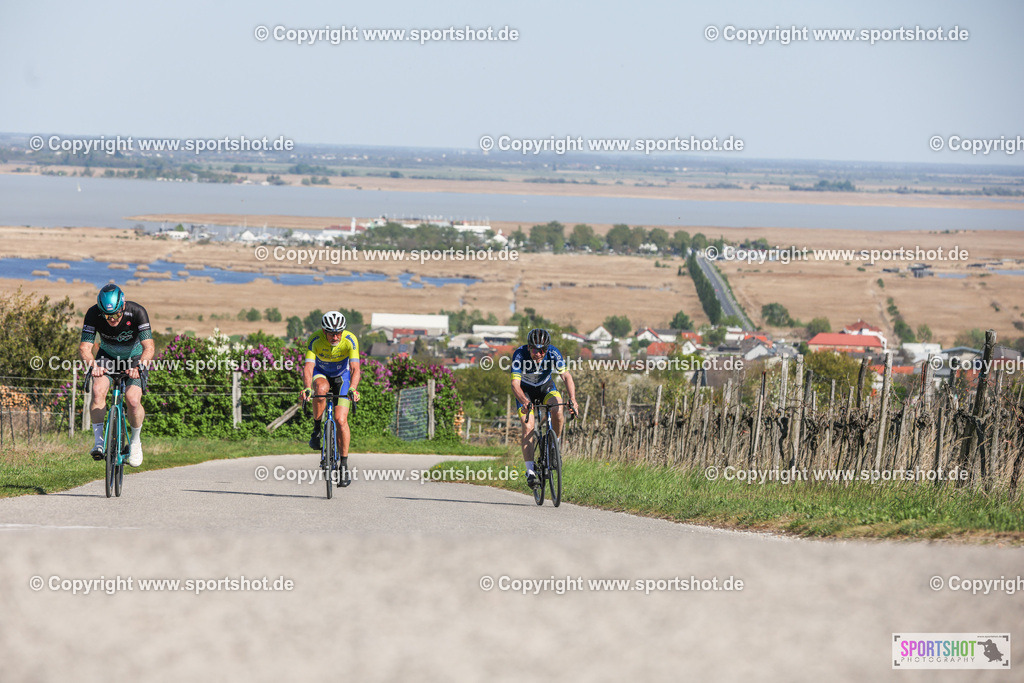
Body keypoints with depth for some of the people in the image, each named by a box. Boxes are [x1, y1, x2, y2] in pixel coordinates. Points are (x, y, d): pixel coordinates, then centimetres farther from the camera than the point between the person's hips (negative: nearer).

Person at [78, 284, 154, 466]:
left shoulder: (137, 312, -32)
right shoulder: (93, 314, -27)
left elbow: (149, 346, -37)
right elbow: (85, 347, -31)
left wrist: (140, 366, -56)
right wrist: (91, 364, -52)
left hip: (134, 357, -1)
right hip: (107, 356, 1)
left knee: (133, 400, -21)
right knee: (98, 390, -27)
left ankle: (135, 442, 4)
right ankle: (98, 441, -15)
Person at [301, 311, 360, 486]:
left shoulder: (350, 340, -29)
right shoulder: (315, 340, -29)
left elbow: (355, 368, -37)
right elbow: (308, 367, -37)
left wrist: (353, 388, -55)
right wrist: (307, 388, -55)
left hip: (341, 376, 0)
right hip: (321, 373, 0)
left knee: (341, 420, -13)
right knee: (321, 388, -38)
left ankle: (344, 465, -3)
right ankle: (316, 430, -17)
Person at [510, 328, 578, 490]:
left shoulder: (553, 353, -29)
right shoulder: (520, 355, -32)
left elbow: (566, 377, -34)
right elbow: (515, 383, -39)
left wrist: (572, 399, -51)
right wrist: (524, 402, -57)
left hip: (546, 386, 1)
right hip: (525, 389, -1)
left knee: (557, 411, -28)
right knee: (528, 427, -18)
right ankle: (530, 471, -16)